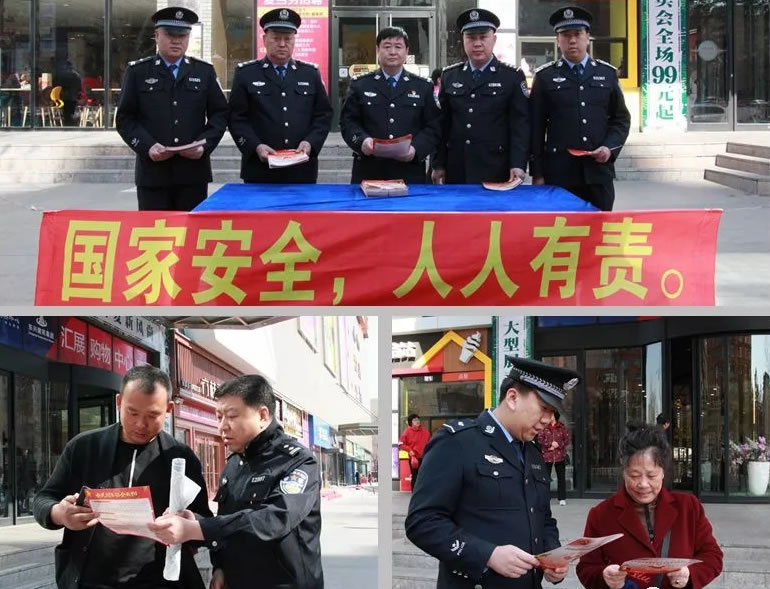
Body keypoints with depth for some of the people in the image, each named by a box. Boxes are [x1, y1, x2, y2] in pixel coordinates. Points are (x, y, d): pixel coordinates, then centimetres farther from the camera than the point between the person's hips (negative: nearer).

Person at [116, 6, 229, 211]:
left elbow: (220, 114, 10)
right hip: (152, 171, -1)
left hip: (193, 171, 1)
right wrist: (147, 146, -13)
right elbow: (125, 119, 4)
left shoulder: (205, 71, 11)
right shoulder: (137, 72, 6)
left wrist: (204, 145, -8)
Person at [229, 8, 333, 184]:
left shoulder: (310, 73, 12)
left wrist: (311, 143, -9)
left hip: (302, 171, 2)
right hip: (260, 171, -2)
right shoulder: (246, 73, 5)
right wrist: (255, 146, -16)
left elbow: (323, 115, 9)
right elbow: (236, 117, 0)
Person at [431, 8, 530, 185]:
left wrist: (518, 165, -15)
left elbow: (520, 123, -4)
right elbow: (442, 123, 12)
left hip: (496, 171, -3)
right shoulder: (449, 76, 10)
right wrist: (438, 164, 6)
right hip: (457, 172, 3)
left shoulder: (513, 77, 2)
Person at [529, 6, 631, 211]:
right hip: (559, 172, -2)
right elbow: (536, 127, 4)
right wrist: (537, 173, -1)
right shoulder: (544, 76, 5)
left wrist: (610, 147, -5)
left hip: (599, 170, 2)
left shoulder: (607, 73, 12)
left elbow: (621, 119, 14)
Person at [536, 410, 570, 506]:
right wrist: (550, 444, -16)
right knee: (546, 477, 2)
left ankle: (562, 498, 12)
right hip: (547, 455, -1)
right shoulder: (544, 427, 0)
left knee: (561, 477, 5)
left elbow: (567, 440, 4)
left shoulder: (562, 427, 3)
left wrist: (558, 445, -10)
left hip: (559, 455, 1)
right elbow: (540, 439, -5)